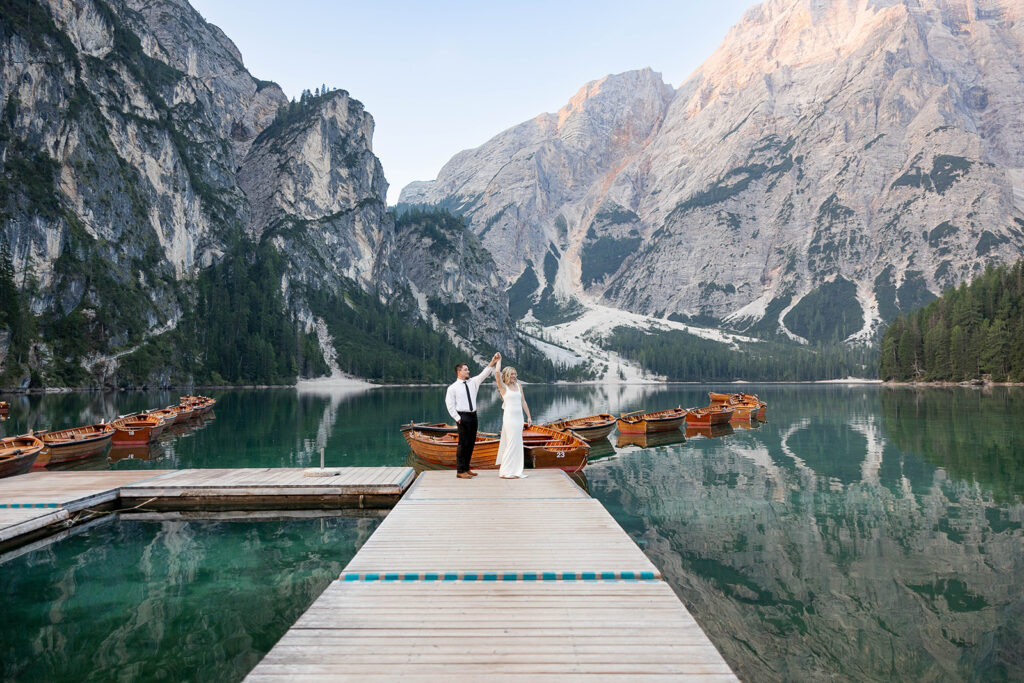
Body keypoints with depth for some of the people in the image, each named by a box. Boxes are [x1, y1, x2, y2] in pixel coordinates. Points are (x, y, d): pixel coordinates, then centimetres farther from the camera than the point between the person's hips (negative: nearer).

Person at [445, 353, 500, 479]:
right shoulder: (453, 387, -4)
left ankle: (466, 468, 21)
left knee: (471, 443, 10)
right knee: (463, 443, -6)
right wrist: (457, 418, -11)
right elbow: (450, 404, -5)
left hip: (473, 415, 6)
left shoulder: (473, 382, 11)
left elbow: (484, 374, 3)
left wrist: (493, 362, -10)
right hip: (463, 417, -6)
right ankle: (460, 471, 2)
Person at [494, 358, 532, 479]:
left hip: (519, 417, 6)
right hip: (509, 417, -6)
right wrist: (499, 360, -4)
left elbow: (523, 402, 15)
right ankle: (507, 471, -3)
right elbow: (497, 373, -18)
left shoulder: (518, 385, 14)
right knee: (512, 443, -9)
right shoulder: (503, 387, -2)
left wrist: (529, 416, 12)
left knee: (517, 444, 9)